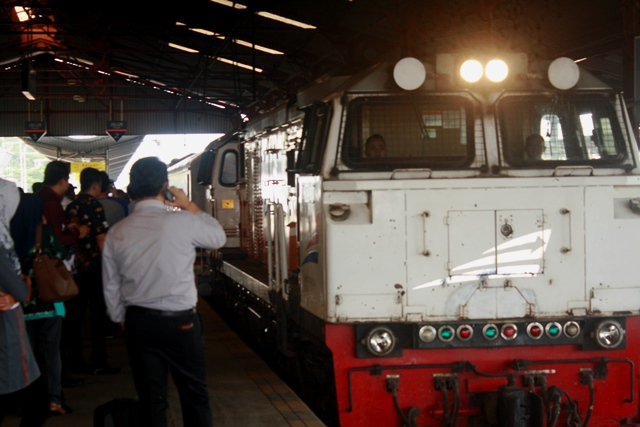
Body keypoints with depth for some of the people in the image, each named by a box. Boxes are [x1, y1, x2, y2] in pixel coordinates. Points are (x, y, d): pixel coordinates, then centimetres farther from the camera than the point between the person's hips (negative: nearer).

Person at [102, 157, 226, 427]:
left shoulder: (116, 233, -2)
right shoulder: (182, 222, -15)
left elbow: (111, 288, 7)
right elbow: (218, 237, 4)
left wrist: (121, 320, 22)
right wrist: (190, 206, 12)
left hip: (138, 323, 4)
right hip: (180, 322, -4)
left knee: (151, 399, 11)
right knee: (194, 394, 10)